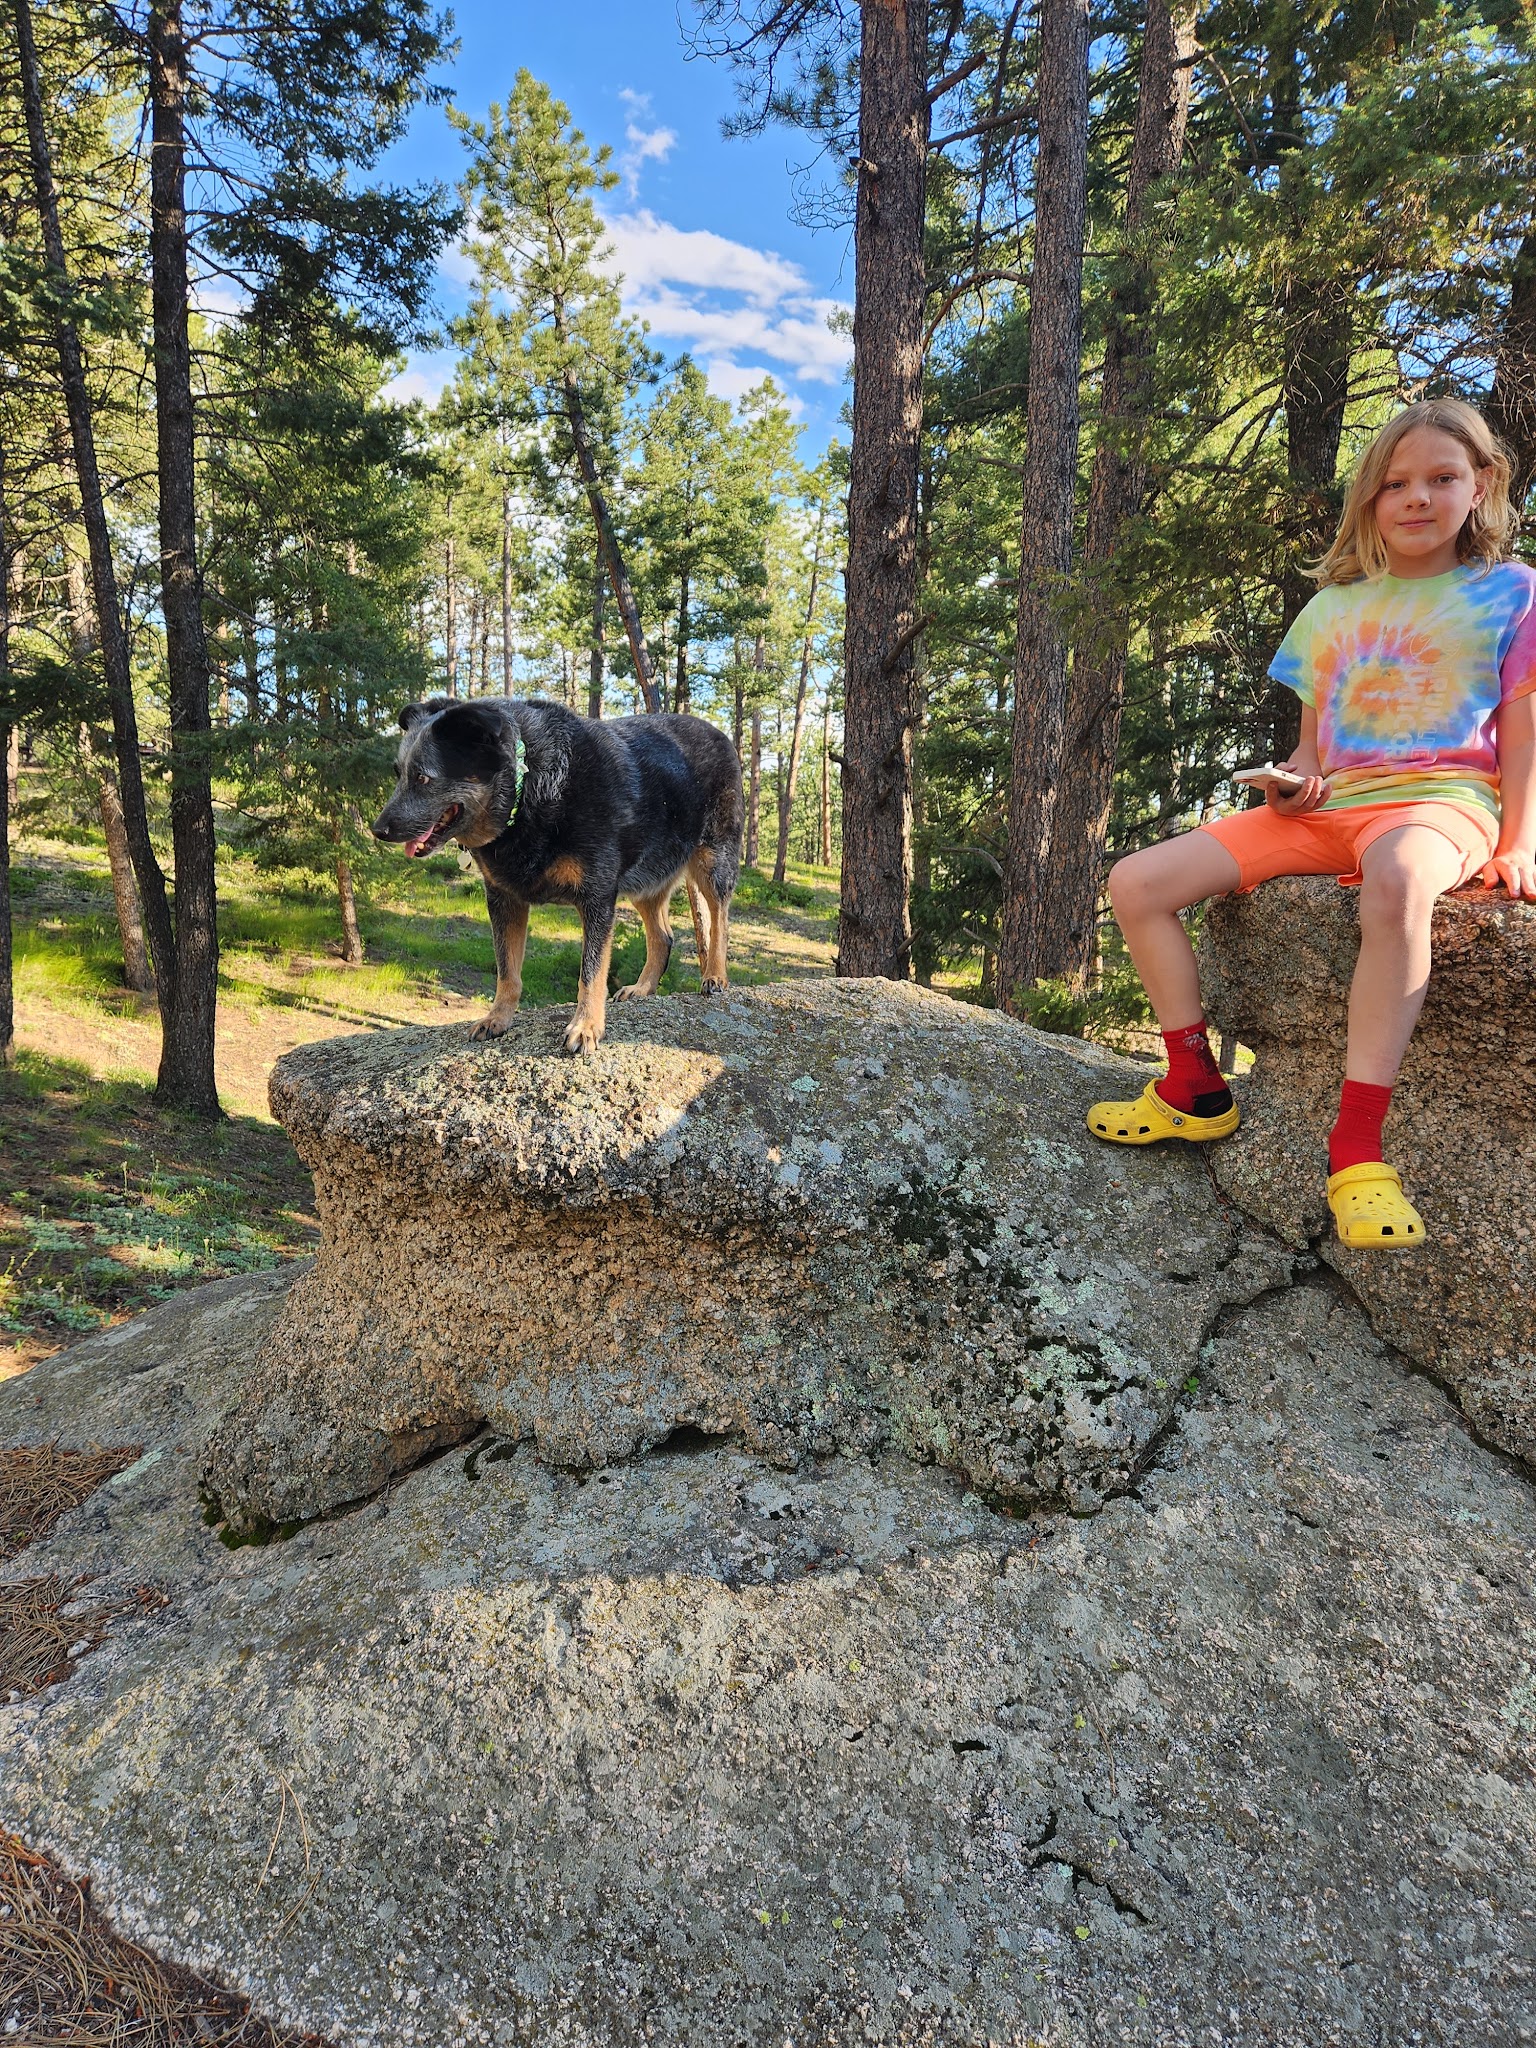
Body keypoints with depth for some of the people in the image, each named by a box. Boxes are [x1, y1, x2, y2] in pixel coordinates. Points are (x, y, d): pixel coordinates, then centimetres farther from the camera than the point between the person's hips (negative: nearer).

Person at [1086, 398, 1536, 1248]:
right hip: (1325, 806, 5)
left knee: (1397, 876, -45)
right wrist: (1291, 786, -1)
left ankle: (1356, 1146, -41)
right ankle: (1196, 1089, -2)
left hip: (1439, 799, -5)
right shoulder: (1332, 608, 19)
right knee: (1137, 882, -11)